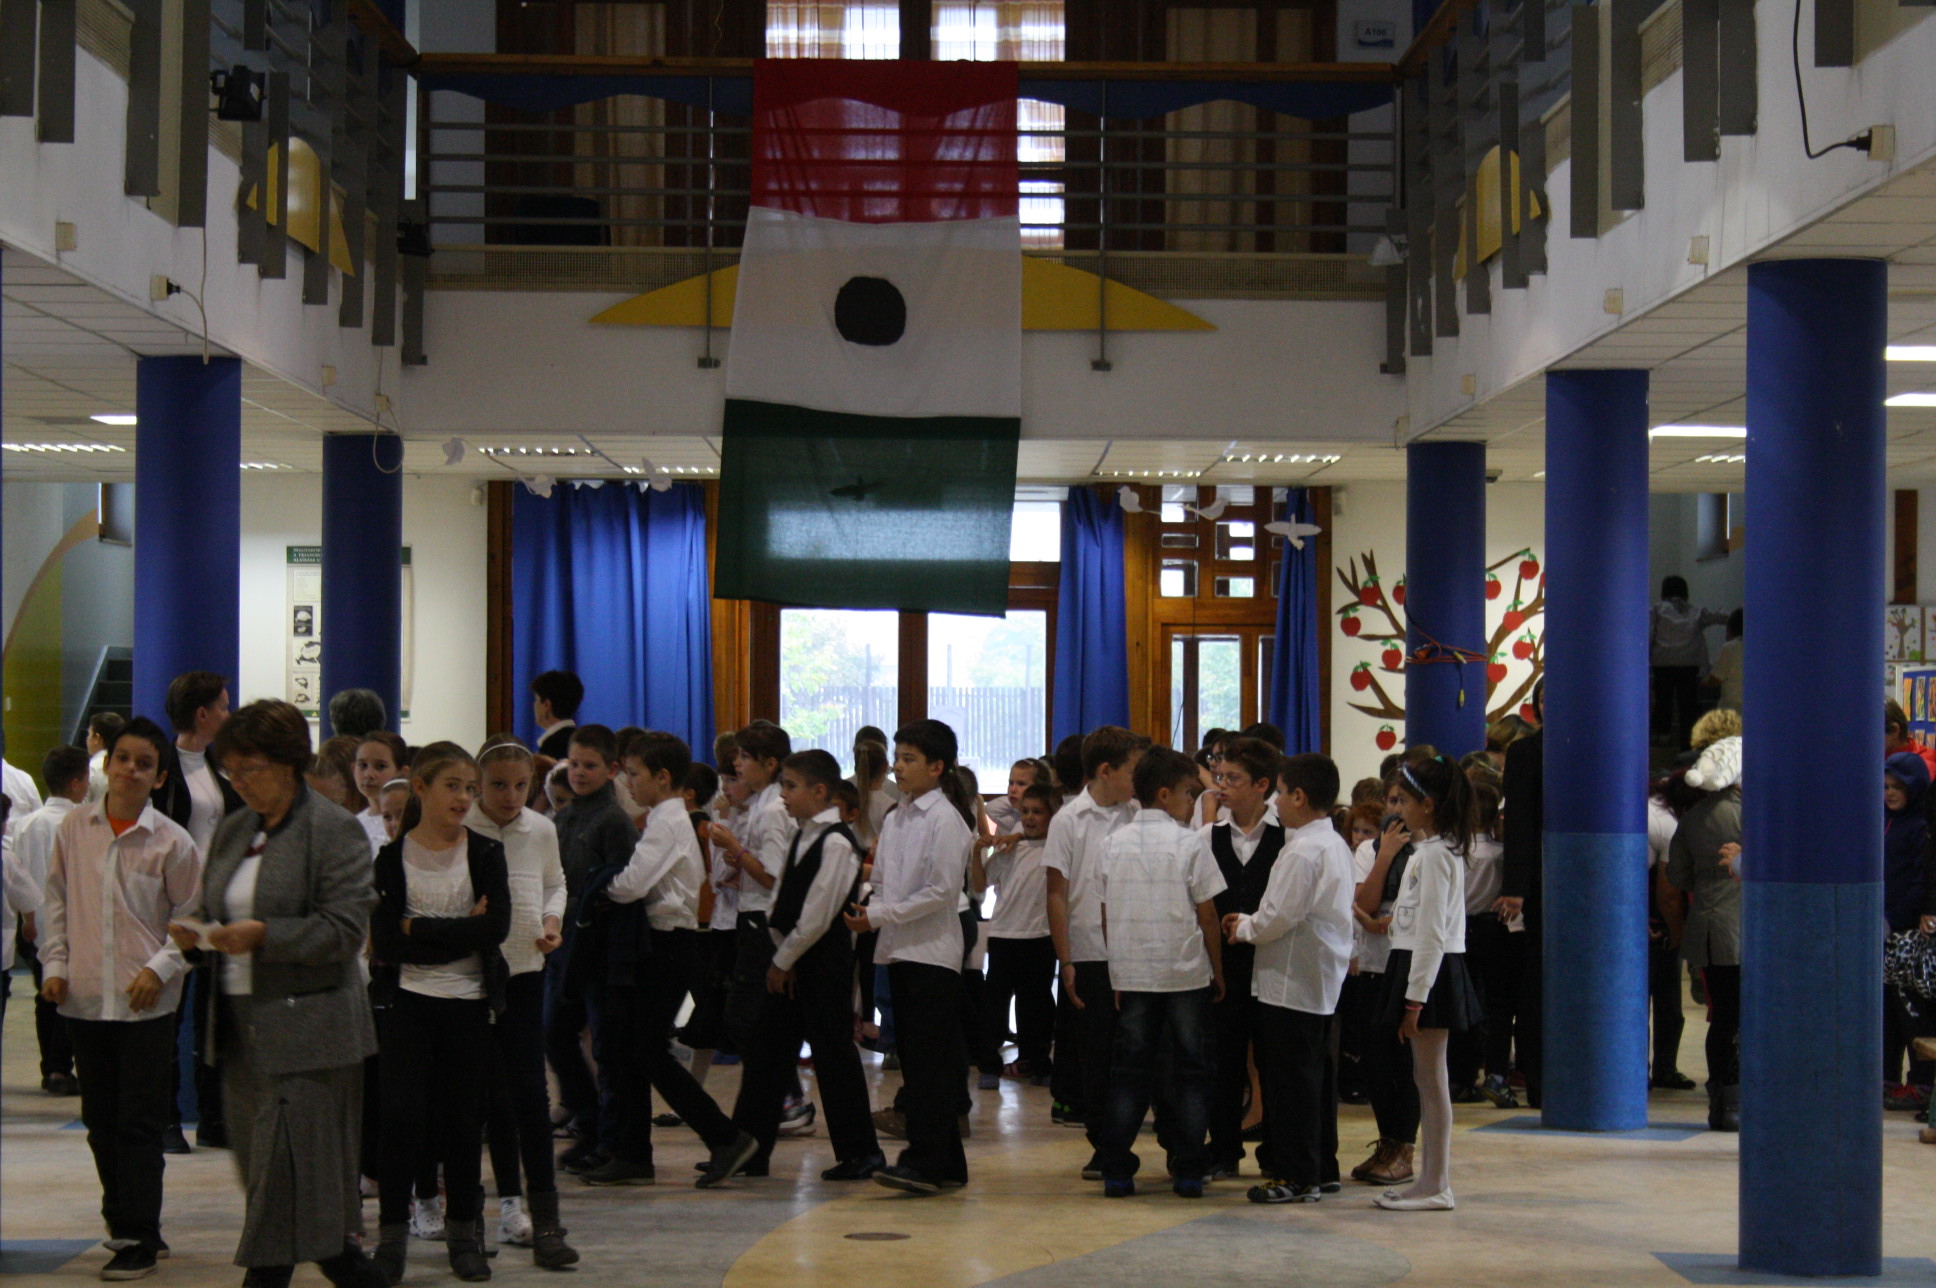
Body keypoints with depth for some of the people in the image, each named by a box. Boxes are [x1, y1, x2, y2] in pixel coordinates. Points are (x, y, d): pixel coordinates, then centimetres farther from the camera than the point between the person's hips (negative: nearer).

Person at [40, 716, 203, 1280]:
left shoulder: (172, 842, -5)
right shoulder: (74, 829, 4)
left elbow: (193, 918, 1)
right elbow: (57, 900, 12)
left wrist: (161, 967, -11)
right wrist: (55, 963, 3)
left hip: (145, 1002, -4)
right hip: (84, 998, 4)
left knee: (140, 1123, -2)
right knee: (101, 1121, 11)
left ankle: (138, 1238, 4)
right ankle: (125, 1224, 22)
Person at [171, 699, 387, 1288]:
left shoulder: (334, 830, -8)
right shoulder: (232, 830, 15)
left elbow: (345, 930, -14)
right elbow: (211, 905, 21)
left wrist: (263, 935, -23)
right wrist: (196, 932, -2)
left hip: (305, 1030, -8)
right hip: (242, 1028, 8)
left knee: (287, 1173, -9)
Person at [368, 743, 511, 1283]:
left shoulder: (485, 854, 3)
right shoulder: (392, 857, 0)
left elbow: (496, 928, -11)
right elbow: (385, 939, -11)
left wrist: (418, 929, -12)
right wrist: (460, 933, -13)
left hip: (469, 1003, 1)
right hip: (408, 1002, -1)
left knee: (463, 1118, 4)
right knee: (403, 1115, -7)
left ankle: (464, 1233, 17)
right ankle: (392, 1234, 2)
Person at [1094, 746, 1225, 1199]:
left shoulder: (1115, 843, 4)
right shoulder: (1189, 844, -8)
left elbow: (1106, 914, 7)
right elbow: (1206, 915, -5)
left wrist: (1119, 970, 14)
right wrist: (1218, 971, 5)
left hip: (1131, 974, 3)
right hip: (1186, 974, -3)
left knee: (1129, 1070, 8)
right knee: (1189, 1071, 6)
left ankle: (1116, 1171, 4)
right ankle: (1188, 1172, 6)